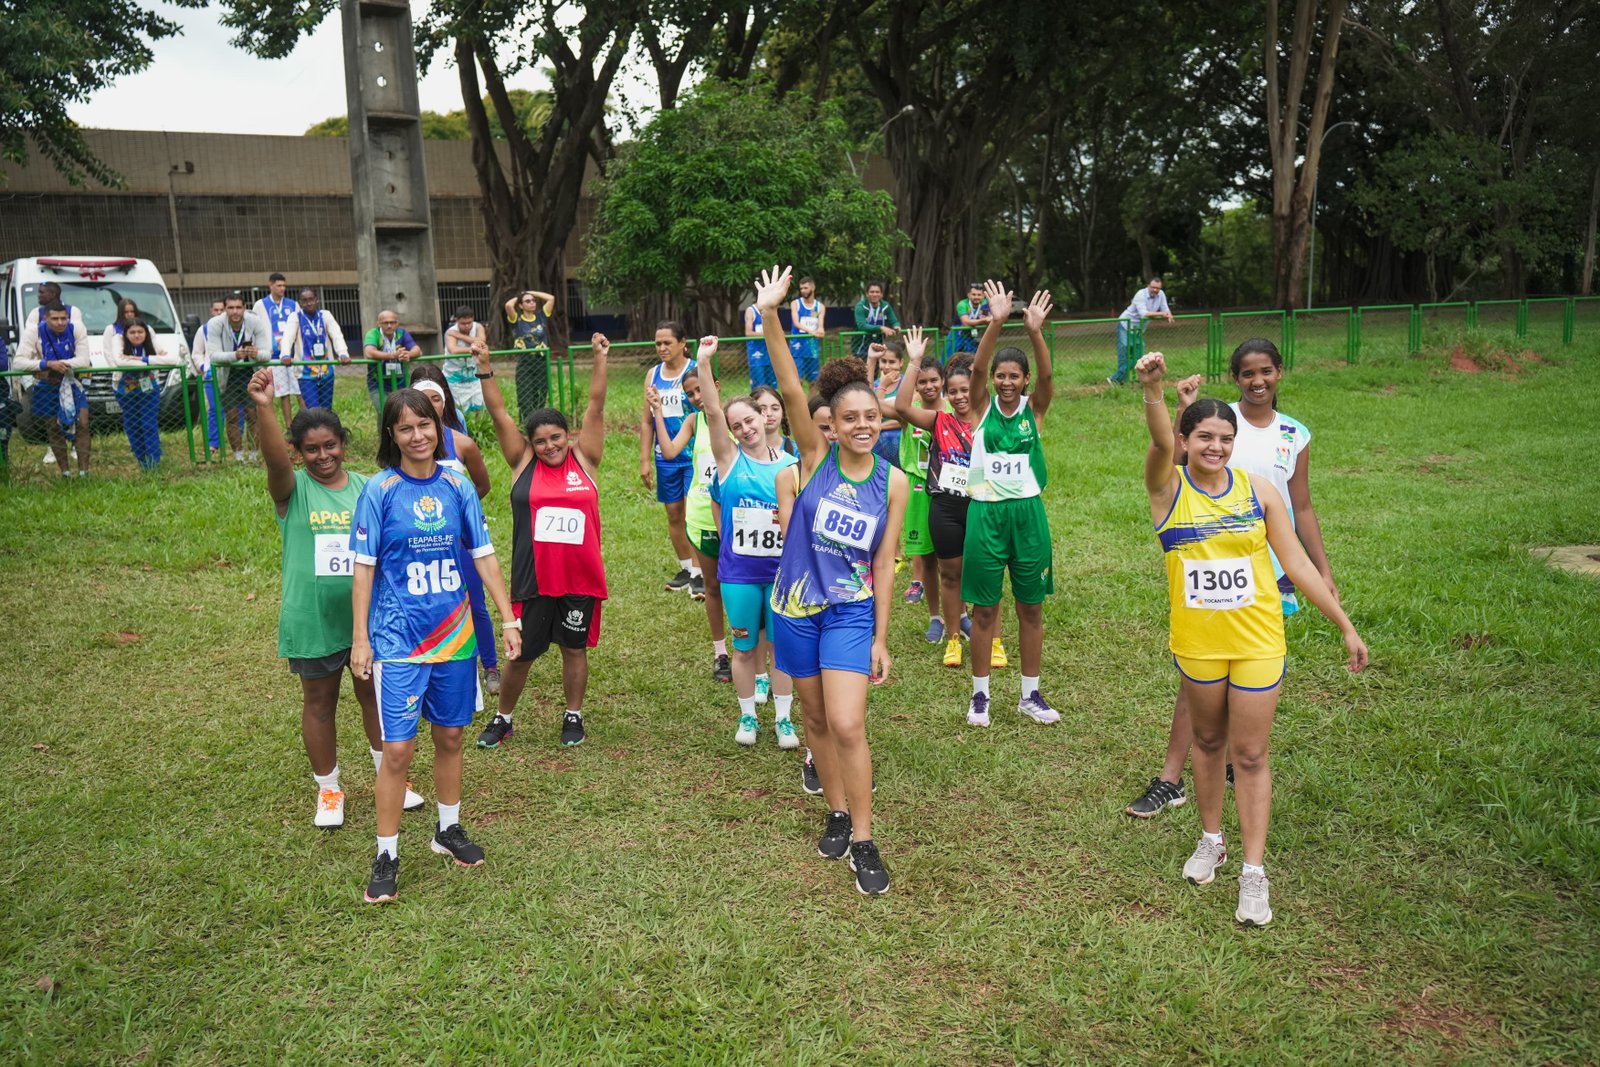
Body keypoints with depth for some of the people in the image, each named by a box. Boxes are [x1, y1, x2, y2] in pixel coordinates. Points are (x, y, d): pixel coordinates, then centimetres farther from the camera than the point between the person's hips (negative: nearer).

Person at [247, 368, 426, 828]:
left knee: (376, 695, 14)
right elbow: (274, 460, -31)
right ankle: (328, 790, 30)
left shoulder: (367, 488, 1)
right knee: (319, 703, 12)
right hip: (312, 621, -2)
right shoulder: (292, 489, -8)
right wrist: (263, 409, -49)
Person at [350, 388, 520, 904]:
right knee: (398, 748, -5)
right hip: (399, 635, -3)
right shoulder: (379, 489, -7)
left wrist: (509, 619, 2)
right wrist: (360, 639, -7)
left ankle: (449, 830, 33)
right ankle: (386, 856, 10)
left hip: (454, 631, 4)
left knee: (450, 736, 14)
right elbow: (364, 568, -5)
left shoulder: (456, 486, 2)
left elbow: (484, 556, 5)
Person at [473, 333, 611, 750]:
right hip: (532, 578, 0)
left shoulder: (584, 459, 1)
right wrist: (485, 369, -9)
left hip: (580, 577, 0)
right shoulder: (523, 464, 1)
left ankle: (573, 717, 29)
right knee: (521, 653, 9)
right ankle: (503, 719, 28)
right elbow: (499, 415, -2)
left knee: (575, 648, 13)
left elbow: (595, 407, -3)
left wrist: (600, 359, -8)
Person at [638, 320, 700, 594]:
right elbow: (647, 422, 10)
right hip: (664, 457, 5)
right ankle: (686, 569, 24)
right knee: (674, 514, 11)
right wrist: (645, 460, 7)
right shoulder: (653, 375, 7)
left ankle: (700, 573, -2)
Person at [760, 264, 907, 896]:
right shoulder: (814, 457, -8)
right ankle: (837, 813, 35)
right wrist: (770, 317, -34)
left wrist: (880, 638, 0)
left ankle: (863, 841, 6)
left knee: (847, 725, -10)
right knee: (815, 718, 14)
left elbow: (885, 564, -1)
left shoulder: (892, 482, -6)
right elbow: (791, 392, -22)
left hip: (852, 611, -1)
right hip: (796, 606, 1)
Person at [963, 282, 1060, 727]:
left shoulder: (1034, 408, 2)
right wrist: (996, 322, -32)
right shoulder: (983, 406, 0)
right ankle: (980, 694, 19)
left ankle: (1030, 694, 23)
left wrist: (1035, 332, -34)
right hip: (986, 512, -1)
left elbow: (1047, 375, -17)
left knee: (1031, 608, 10)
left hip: (1028, 512, 1)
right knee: (985, 609, 6)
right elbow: (976, 367, -17)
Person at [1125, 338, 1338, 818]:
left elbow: (1302, 509, 12)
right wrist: (1183, 410, -29)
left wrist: (1324, 571, 12)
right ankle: (1170, 779, -1)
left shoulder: (1294, 435, 7)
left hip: (1270, 571, 3)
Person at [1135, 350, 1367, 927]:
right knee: (1209, 741, 17)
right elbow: (1160, 441, -29)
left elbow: (1297, 564, 3)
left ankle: (1254, 872, 12)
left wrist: (1345, 626, 2)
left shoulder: (1257, 489, -2)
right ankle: (1211, 840, 37)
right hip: (1196, 641, 0)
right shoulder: (1168, 487, -6)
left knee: (1249, 754, 3)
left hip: (1258, 641, 0)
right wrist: (1153, 390, -49)